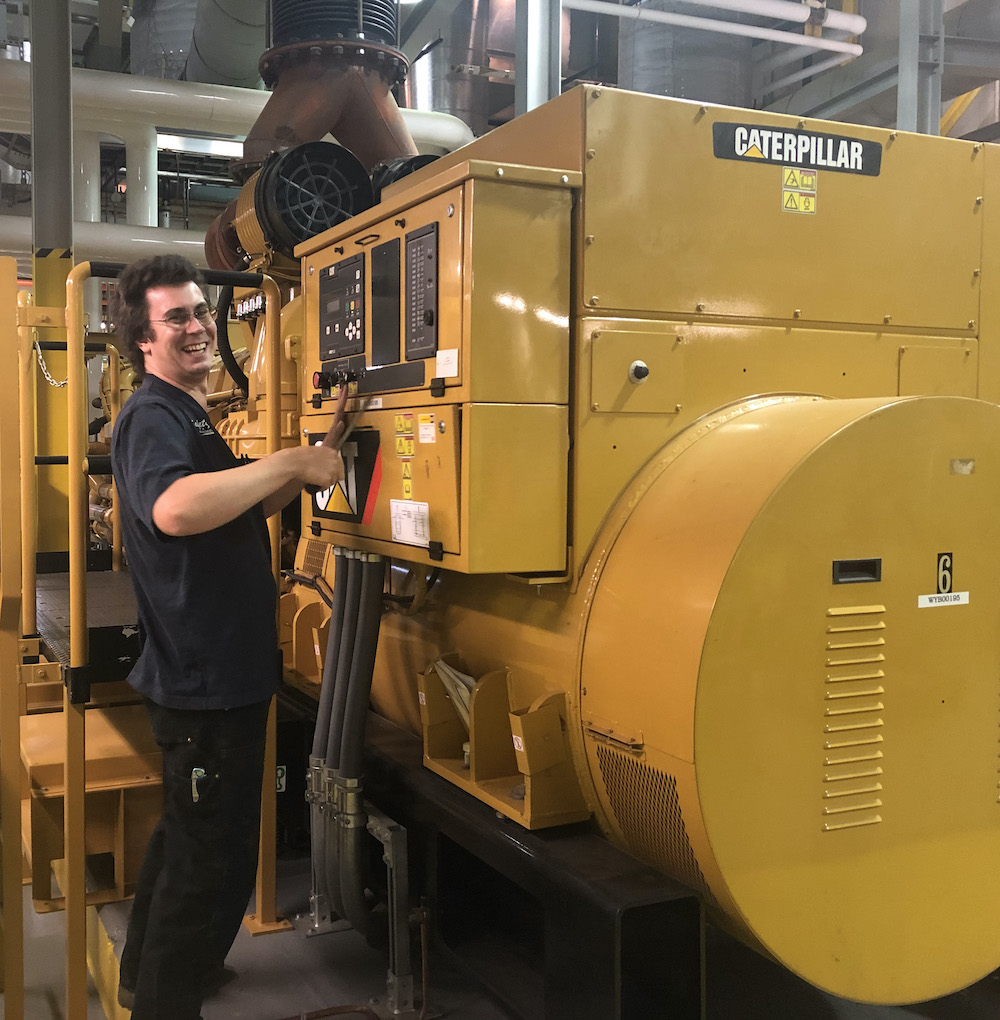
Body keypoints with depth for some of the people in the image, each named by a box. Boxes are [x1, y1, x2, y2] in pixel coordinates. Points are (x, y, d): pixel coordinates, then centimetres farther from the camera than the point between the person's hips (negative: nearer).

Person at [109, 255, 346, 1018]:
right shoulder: (153, 417, -18)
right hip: (204, 677, -11)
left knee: (189, 832, 25)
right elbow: (176, 508, -40)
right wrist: (293, 462, -31)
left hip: (216, 671, 11)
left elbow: (248, 508, 23)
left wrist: (318, 449, 11)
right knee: (213, 856, 0)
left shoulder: (189, 416, 16)